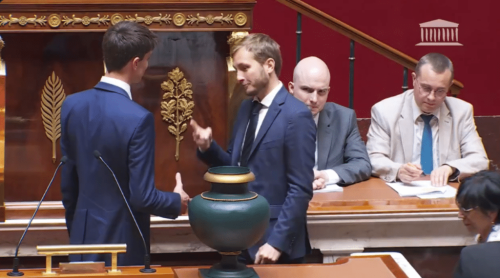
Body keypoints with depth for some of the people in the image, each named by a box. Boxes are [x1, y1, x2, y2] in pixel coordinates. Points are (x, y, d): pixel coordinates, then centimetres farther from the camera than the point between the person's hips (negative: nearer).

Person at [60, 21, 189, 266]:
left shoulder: (72, 105, -3)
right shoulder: (138, 119, -22)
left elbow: (67, 182, 6)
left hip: (83, 236, 6)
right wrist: (177, 201, 1)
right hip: (121, 240, -6)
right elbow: (142, 197, -19)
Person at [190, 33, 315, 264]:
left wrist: (278, 242, -20)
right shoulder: (246, 108, 10)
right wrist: (208, 148, -2)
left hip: (274, 242, -7)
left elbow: (301, 190, -17)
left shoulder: (296, 116, -15)